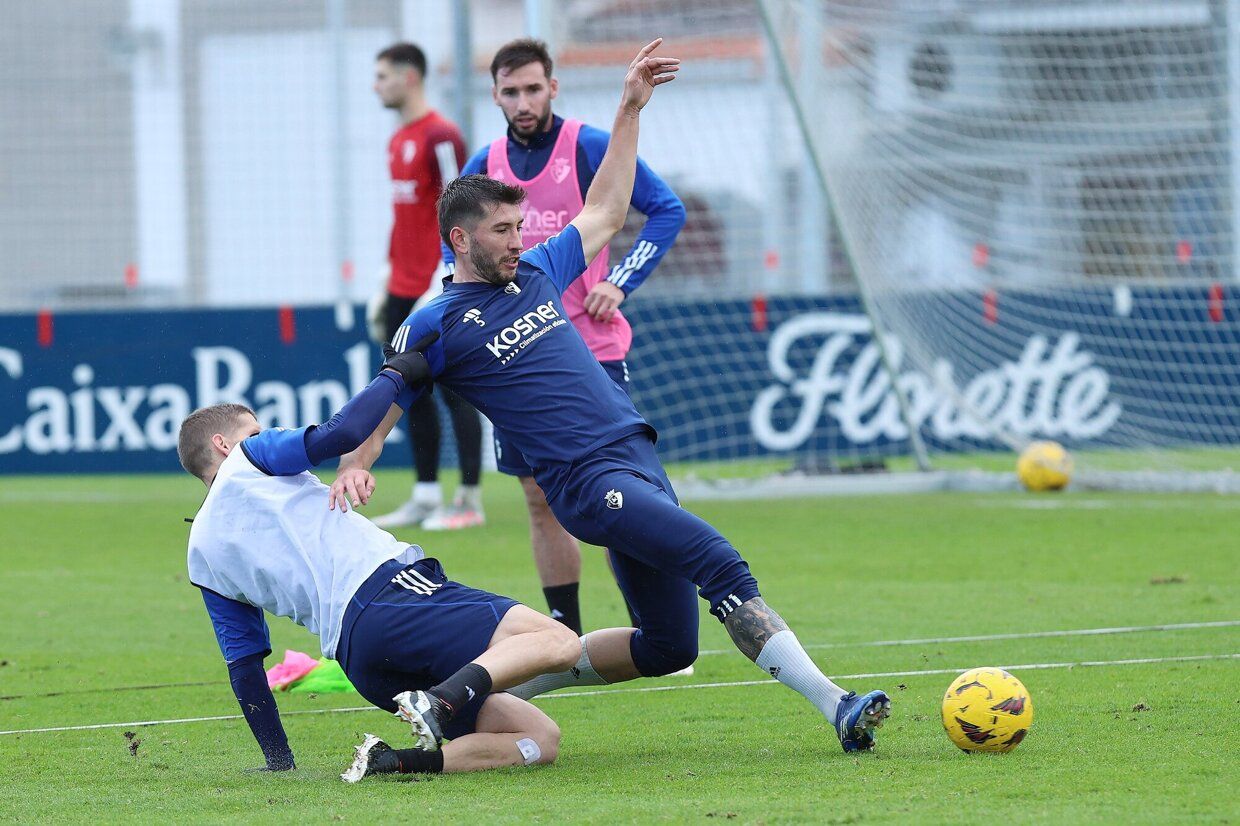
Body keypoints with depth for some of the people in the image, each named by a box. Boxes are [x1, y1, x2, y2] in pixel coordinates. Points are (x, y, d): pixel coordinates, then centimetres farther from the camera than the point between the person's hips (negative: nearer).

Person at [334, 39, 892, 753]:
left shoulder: (535, 272, 16)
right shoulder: (437, 327, -1)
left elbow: (605, 213, 29)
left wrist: (631, 110, 26)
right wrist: (354, 469, -20)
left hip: (637, 459, 8)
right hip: (589, 480, -8)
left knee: (667, 647, 8)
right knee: (722, 566, -23)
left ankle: (521, 676, 21)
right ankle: (835, 705, -27)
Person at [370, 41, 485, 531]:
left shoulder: (440, 136, -12)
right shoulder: (398, 141, 16)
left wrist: (441, 286, -21)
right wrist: (389, 286, 21)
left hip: (437, 291, -9)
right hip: (404, 290, 9)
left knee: (454, 390, -5)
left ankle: (469, 500, -2)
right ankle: (425, 497, 14)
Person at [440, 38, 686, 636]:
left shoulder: (589, 148, -5)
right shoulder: (485, 165, 8)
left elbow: (668, 209, -3)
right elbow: (454, 242, 23)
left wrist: (620, 283, -9)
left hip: (590, 347, -4)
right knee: (541, 498, 6)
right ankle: (566, 636, 13)